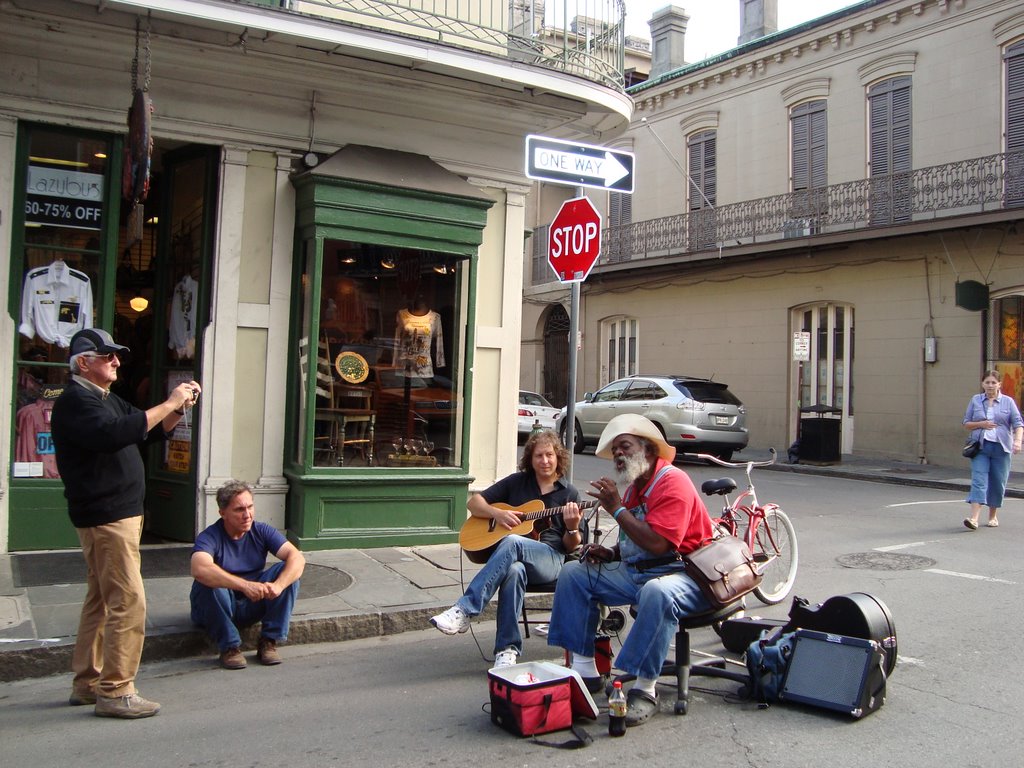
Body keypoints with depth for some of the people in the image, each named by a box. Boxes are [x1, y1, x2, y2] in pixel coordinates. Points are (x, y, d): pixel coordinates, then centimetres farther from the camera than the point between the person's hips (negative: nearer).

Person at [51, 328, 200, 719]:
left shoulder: (106, 399, 19)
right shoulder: (75, 401, -14)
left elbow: (150, 432, 21)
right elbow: (116, 433, -31)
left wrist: (178, 408, 2)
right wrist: (169, 404, -26)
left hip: (120, 513, 11)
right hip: (105, 515, -11)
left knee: (101, 600, 14)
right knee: (128, 602, -11)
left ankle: (87, 683, 22)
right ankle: (115, 691, -5)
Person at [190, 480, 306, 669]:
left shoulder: (262, 531, -5)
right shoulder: (210, 537, -18)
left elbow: (297, 558, -17)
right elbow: (200, 569, -41)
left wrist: (278, 585, -37)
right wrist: (246, 585, -50)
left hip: (252, 606, 3)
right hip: (216, 610, -3)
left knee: (287, 570, -18)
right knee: (208, 582, -34)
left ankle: (268, 642, -13)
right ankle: (229, 647, -19)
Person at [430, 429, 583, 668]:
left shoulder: (569, 494, 13)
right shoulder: (517, 482, 18)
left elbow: (571, 546, 11)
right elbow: (474, 503, 16)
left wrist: (572, 527, -12)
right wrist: (497, 513, -3)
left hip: (550, 559, -1)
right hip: (514, 558, 2)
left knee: (511, 542, -36)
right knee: (514, 570, -39)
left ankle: (464, 609, -38)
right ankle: (508, 648, -34)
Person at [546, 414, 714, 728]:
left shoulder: (672, 482, -15)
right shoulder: (634, 488, 13)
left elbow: (657, 543, -27)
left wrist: (616, 508, -19)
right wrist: (609, 554, 5)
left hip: (682, 574, -9)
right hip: (635, 572, 9)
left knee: (658, 592, -41)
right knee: (574, 573, 3)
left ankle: (645, 689, -27)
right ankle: (585, 671, -1)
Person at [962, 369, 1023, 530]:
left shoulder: (1008, 401, 5)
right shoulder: (975, 400, 8)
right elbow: (966, 424, 11)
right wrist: (981, 424, -8)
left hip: (1001, 448, 0)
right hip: (980, 447, 0)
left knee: (998, 483, 6)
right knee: (978, 480, -11)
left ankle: (993, 516, 24)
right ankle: (974, 518, -20)